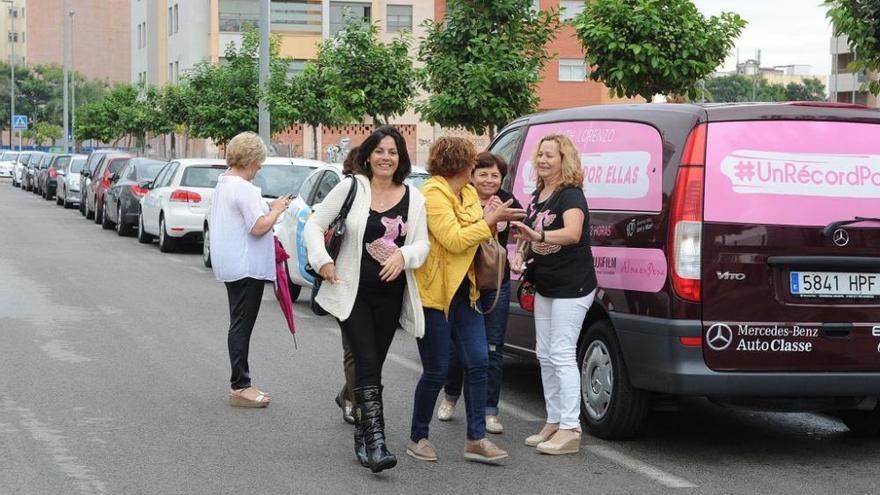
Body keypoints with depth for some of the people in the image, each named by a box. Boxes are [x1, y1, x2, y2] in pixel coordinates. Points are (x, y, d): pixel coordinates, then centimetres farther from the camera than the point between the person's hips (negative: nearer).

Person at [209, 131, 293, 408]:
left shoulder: (223, 185, 13)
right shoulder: (244, 189, -18)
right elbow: (259, 227, -22)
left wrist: (269, 209, 13)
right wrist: (276, 210, -7)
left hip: (230, 267, 10)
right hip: (246, 268, -10)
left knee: (239, 325, 15)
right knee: (242, 326, -7)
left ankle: (239, 384, 20)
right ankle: (240, 387, -4)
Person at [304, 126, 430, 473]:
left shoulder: (413, 198, 6)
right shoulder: (350, 188, -3)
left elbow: (423, 244, 1)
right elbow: (314, 225, 1)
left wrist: (403, 255, -20)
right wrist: (323, 262, -13)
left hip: (390, 295, 3)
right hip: (352, 292, -3)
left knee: (371, 366, 10)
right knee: (367, 364, -13)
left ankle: (362, 439, 22)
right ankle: (376, 443, -17)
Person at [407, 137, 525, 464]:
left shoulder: (468, 194, 12)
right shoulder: (433, 195, -15)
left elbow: (475, 236, 19)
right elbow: (454, 240, -22)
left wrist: (492, 219, 1)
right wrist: (490, 219, -16)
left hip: (463, 290, 8)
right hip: (433, 291, -8)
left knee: (478, 361, -1)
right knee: (436, 371, -2)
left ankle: (476, 439, 4)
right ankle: (418, 438, 15)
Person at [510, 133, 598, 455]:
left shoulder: (571, 195, -15)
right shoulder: (538, 195, 11)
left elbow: (573, 233, -34)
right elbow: (530, 235, 23)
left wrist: (538, 236, -50)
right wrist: (520, 252, 2)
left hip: (571, 288, -9)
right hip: (545, 287, 9)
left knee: (562, 354, -12)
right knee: (545, 355, 12)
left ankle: (570, 429, -9)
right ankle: (554, 422, 21)